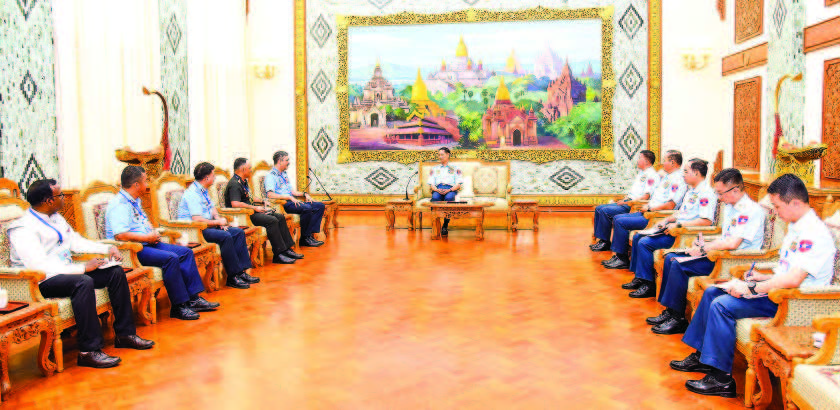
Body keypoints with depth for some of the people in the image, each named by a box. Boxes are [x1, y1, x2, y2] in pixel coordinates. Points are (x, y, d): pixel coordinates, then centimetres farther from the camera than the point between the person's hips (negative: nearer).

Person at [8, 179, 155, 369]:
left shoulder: (56, 218, 13)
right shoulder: (23, 229, -15)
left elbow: (76, 241, 24)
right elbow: (39, 267, -24)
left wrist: (107, 248, 9)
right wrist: (83, 268, -25)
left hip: (67, 271, 9)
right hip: (42, 281, -9)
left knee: (116, 272, -2)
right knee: (83, 282, -37)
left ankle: (125, 333, 2)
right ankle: (89, 351, -34)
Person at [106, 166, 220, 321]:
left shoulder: (135, 201, 17)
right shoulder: (119, 204, -15)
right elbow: (120, 235, -27)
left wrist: (153, 233, 9)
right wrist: (147, 237, -17)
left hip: (147, 243, 11)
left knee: (186, 252, 0)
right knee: (170, 258, -29)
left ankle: (193, 299, -3)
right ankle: (179, 307, -20)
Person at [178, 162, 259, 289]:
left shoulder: (203, 191, 15)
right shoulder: (192, 194, -17)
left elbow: (212, 208, 25)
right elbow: (197, 220, -25)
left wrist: (218, 219, 2)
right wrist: (218, 222, -12)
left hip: (207, 226, 10)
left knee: (239, 232, -2)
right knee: (225, 236, -31)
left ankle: (241, 271, -7)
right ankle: (233, 277, -23)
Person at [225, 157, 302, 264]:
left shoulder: (243, 181, 19)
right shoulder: (234, 184, -15)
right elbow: (235, 204, -29)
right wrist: (254, 208, -20)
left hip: (250, 211, 11)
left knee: (280, 217, 2)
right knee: (272, 220, -26)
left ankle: (287, 249, 0)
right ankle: (278, 255, -23)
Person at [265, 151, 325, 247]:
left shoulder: (284, 174, 24)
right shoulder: (271, 176, -7)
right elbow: (270, 195, -21)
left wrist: (304, 194, 9)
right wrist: (290, 197, -24)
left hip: (292, 201, 9)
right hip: (283, 204, -9)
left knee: (320, 206, -5)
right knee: (307, 208, -33)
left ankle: (310, 235, -14)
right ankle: (304, 239, -19)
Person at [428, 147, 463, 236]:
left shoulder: (455, 169, 21)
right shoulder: (434, 169, 28)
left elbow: (458, 184, 9)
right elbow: (431, 184, 15)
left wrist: (449, 190, -12)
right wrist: (437, 190, -9)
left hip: (450, 189, -2)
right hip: (437, 189, 2)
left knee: (449, 198, -40)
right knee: (435, 198, -38)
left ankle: (445, 226, -41)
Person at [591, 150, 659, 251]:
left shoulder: (652, 175, -10)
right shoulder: (641, 173, 22)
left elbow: (646, 196, -19)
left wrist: (627, 202, -18)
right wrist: (623, 200, 9)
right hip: (627, 202, 11)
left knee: (605, 211, -23)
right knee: (599, 208, 4)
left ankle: (605, 242, -13)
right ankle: (599, 239, 1)